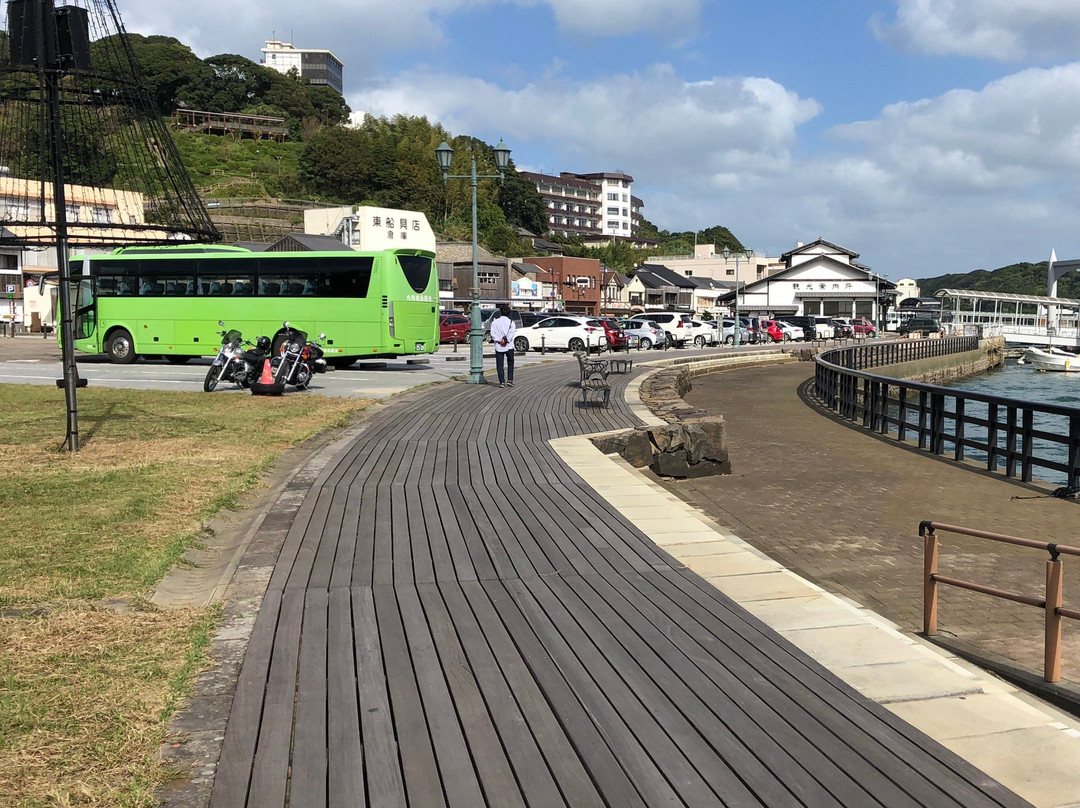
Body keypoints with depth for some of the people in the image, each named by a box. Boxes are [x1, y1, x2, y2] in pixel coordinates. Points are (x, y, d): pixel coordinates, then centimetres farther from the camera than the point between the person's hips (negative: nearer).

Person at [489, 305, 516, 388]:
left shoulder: (495, 322, 1)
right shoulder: (511, 322, -1)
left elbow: (493, 334, -9)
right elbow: (512, 333, -14)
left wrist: (499, 340, -11)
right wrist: (506, 340, -11)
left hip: (498, 347, 0)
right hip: (509, 346, 0)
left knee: (499, 365, 4)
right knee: (510, 363, 15)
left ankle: (502, 381, -1)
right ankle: (510, 379, 8)